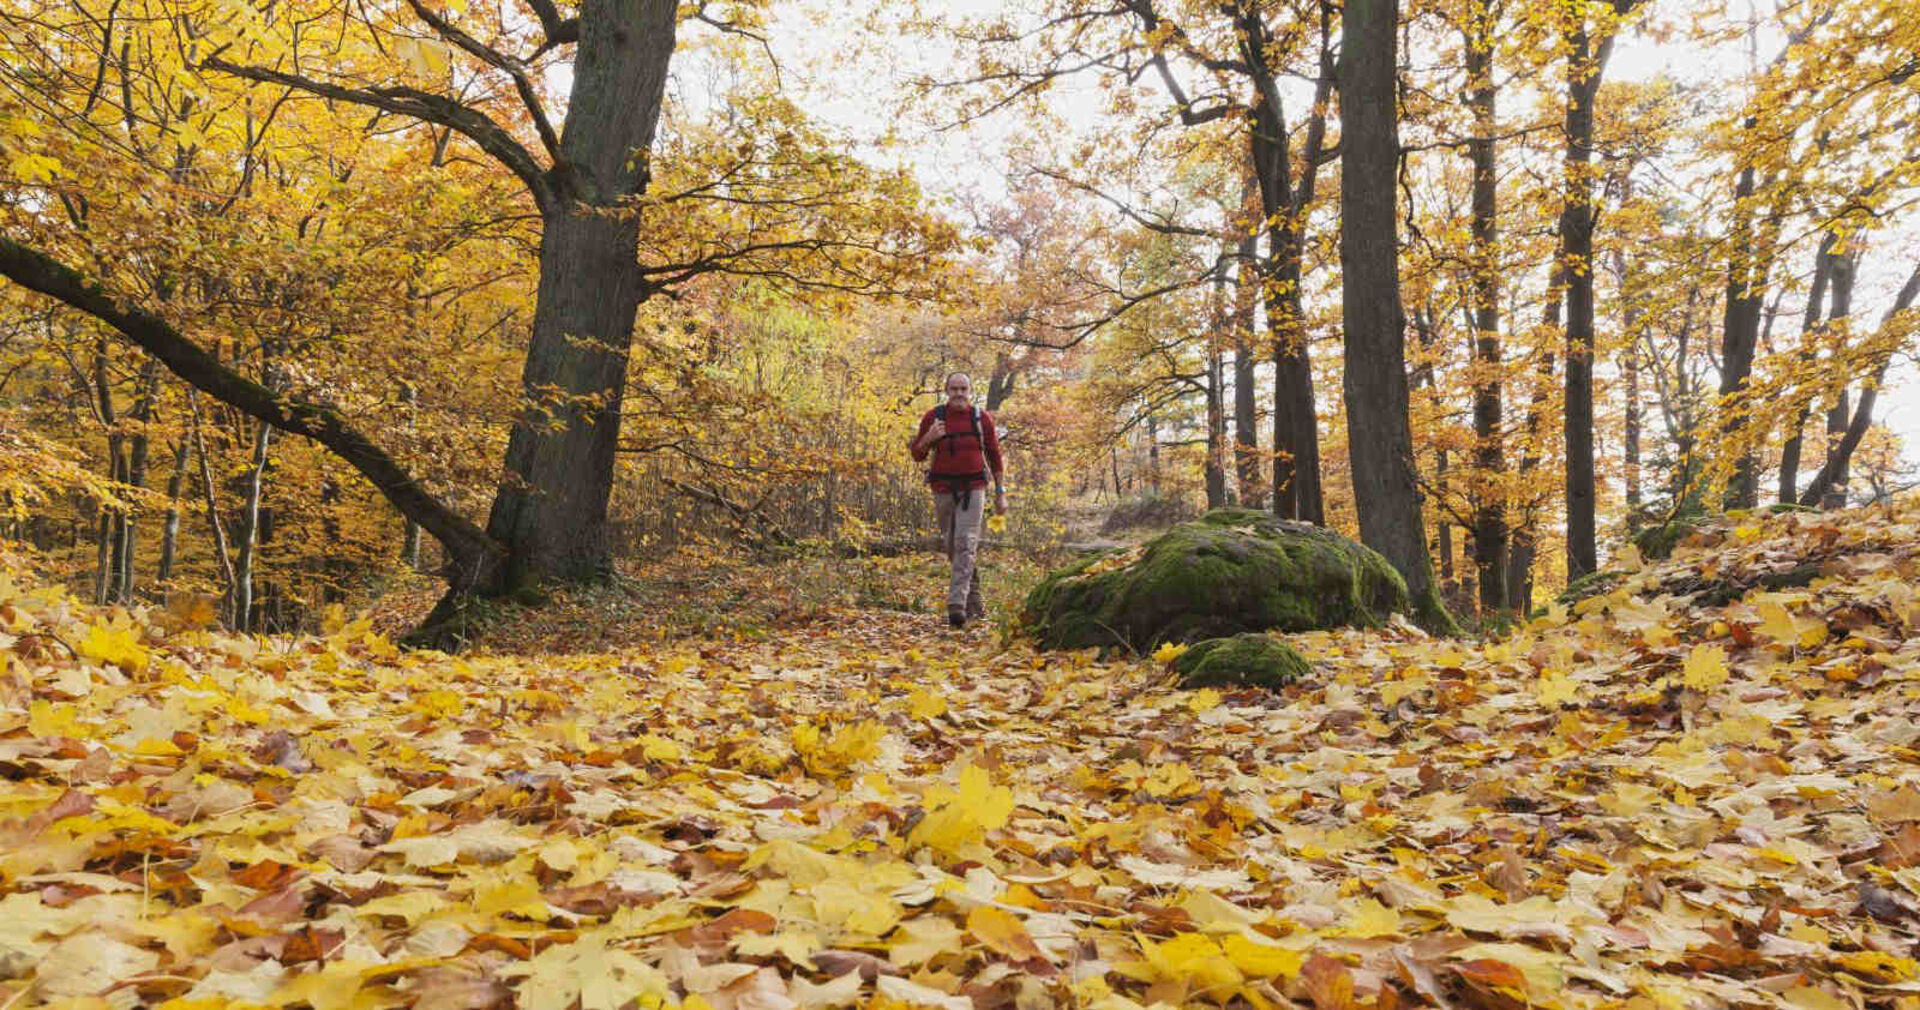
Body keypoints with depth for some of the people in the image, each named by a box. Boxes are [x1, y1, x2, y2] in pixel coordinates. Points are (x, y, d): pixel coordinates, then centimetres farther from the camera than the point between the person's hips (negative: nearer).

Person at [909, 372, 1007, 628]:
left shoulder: (982, 418, 2)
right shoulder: (933, 417, 0)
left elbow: (995, 457, 9)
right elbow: (918, 454, 5)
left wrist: (1001, 492, 6)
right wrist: (928, 438, -15)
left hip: (973, 489, -2)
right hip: (943, 489, 2)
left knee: (966, 544, -15)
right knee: (952, 546, 9)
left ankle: (957, 605, -20)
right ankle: (974, 600, 26)